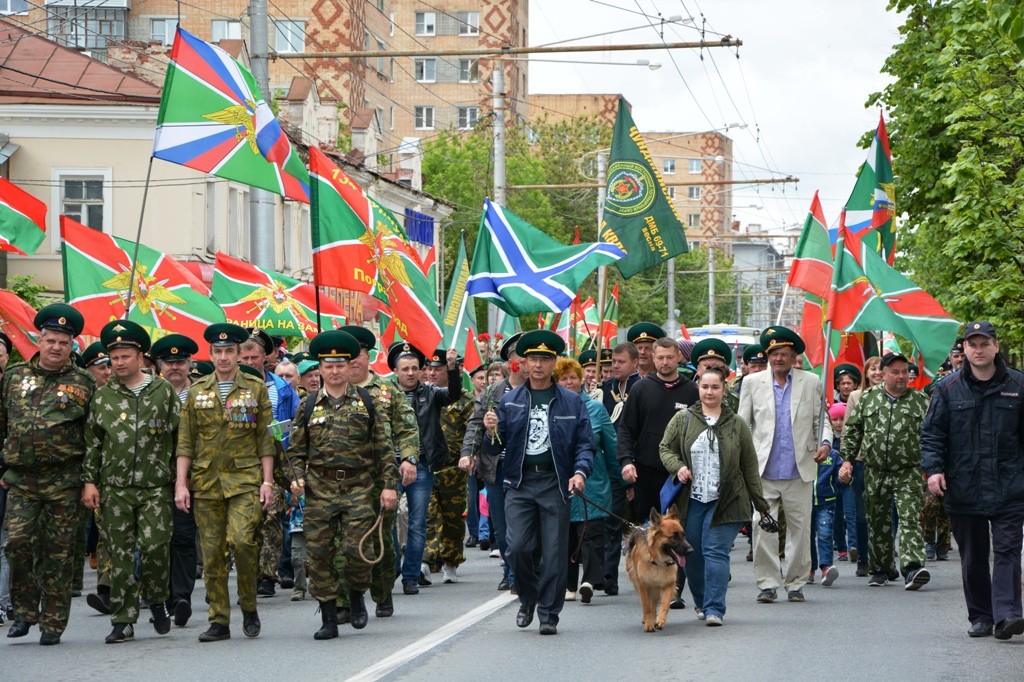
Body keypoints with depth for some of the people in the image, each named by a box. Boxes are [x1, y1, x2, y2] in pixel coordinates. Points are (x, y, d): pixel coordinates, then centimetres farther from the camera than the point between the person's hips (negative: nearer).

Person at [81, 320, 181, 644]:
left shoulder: (163, 391, 5)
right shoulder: (103, 395, 9)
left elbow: (181, 436, 6)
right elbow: (92, 441, 10)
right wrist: (89, 481, 3)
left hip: (156, 487, -2)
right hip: (115, 489, 2)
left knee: (154, 546, -12)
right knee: (120, 555, 1)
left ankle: (157, 599, 15)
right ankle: (123, 620, 6)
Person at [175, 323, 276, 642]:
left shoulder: (256, 388, 6)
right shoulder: (197, 391, 10)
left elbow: (265, 439, 5)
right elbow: (186, 441, 9)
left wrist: (267, 481, -2)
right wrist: (180, 484, 1)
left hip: (245, 478, -2)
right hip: (206, 482, 3)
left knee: (242, 540, -19)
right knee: (212, 552, 2)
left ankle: (249, 606, 1)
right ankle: (219, 621, 9)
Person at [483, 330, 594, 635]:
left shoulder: (571, 402, 7)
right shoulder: (510, 401, 10)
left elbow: (585, 443, 4)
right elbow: (496, 447, 8)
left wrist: (580, 472, -13)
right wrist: (491, 431, -13)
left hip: (555, 483, -1)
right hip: (520, 483, 1)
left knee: (554, 552, -2)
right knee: (518, 547, -8)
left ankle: (548, 614, 7)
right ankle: (528, 597, 19)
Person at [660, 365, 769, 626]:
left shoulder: (737, 425, 5)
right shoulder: (682, 420, 5)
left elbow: (749, 465, 8)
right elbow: (665, 448, 11)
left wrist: (760, 501, 7)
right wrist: (677, 467, -11)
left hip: (725, 501, -2)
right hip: (691, 500, 2)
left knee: (716, 552, -9)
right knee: (693, 554, 6)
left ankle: (714, 609, -10)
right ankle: (701, 602, 25)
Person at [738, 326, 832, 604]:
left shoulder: (811, 383, 9)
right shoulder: (752, 383, 10)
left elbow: (821, 420, 12)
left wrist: (825, 442, -8)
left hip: (799, 471, 0)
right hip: (763, 472, 0)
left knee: (800, 529, 3)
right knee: (762, 529, -6)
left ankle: (796, 583, 14)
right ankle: (767, 583, 2)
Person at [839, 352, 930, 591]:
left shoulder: (920, 401, 3)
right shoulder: (868, 398, 8)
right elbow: (852, 430, 13)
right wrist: (847, 460, 5)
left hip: (908, 472, -2)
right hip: (874, 473, 3)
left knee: (910, 519, -15)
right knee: (877, 523, 10)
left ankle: (912, 568, -24)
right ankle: (881, 569, 23)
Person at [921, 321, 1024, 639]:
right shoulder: (948, 389, 6)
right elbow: (932, 432, 6)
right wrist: (933, 468, -7)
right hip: (963, 489, 1)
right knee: (972, 556, 7)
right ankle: (980, 617, 14)